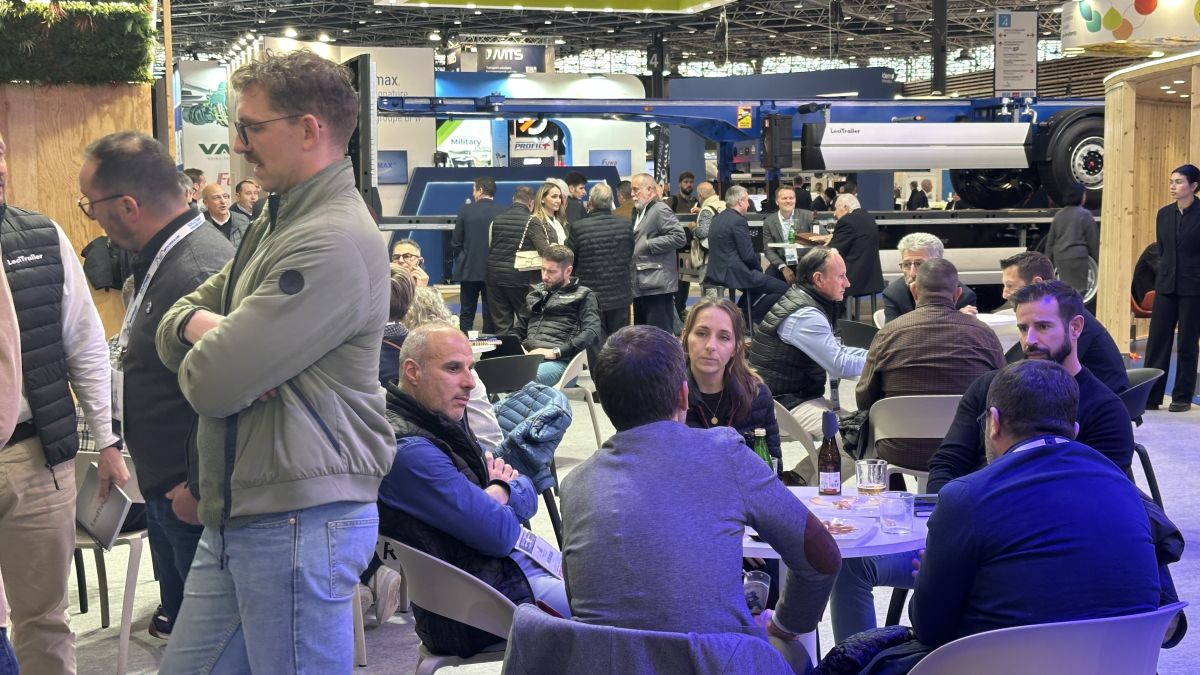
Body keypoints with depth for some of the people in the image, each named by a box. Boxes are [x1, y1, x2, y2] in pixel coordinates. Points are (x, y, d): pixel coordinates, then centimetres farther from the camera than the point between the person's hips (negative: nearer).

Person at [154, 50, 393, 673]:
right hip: (235, 517, 10)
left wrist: (202, 359, 1)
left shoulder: (333, 243, -20)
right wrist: (202, 325, -9)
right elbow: (173, 323, 14)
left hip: (297, 522, -9)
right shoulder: (277, 223, 14)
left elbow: (212, 385, -23)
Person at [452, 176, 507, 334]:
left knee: (467, 313, 9)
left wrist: (458, 260, 14)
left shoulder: (466, 210, -6)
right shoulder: (503, 212, -7)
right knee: (491, 314, 7)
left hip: (468, 269, 0)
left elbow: (455, 242, -2)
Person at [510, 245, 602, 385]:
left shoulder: (583, 296, 12)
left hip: (558, 361, -5)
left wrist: (555, 351, -15)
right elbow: (518, 330, 31)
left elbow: (592, 333, -3)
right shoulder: (535, 293, 29)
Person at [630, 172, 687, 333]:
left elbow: (679, 237, -19)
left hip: (657, 285, -10)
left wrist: (649, 245, -17)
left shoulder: (661, 211, -9)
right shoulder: (639, 213, 19)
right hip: (642, 286, 10)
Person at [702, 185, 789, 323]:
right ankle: (751, 321, 0)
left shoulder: (718, 218, 13)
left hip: (716, 271, 10)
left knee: (758, 279, 34)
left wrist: (757, 267, 18)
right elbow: (748, 255, -17)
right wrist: (759, 267, 4)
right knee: (782, 288, -7)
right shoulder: (738, 221, -15)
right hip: (732, 274, -10)